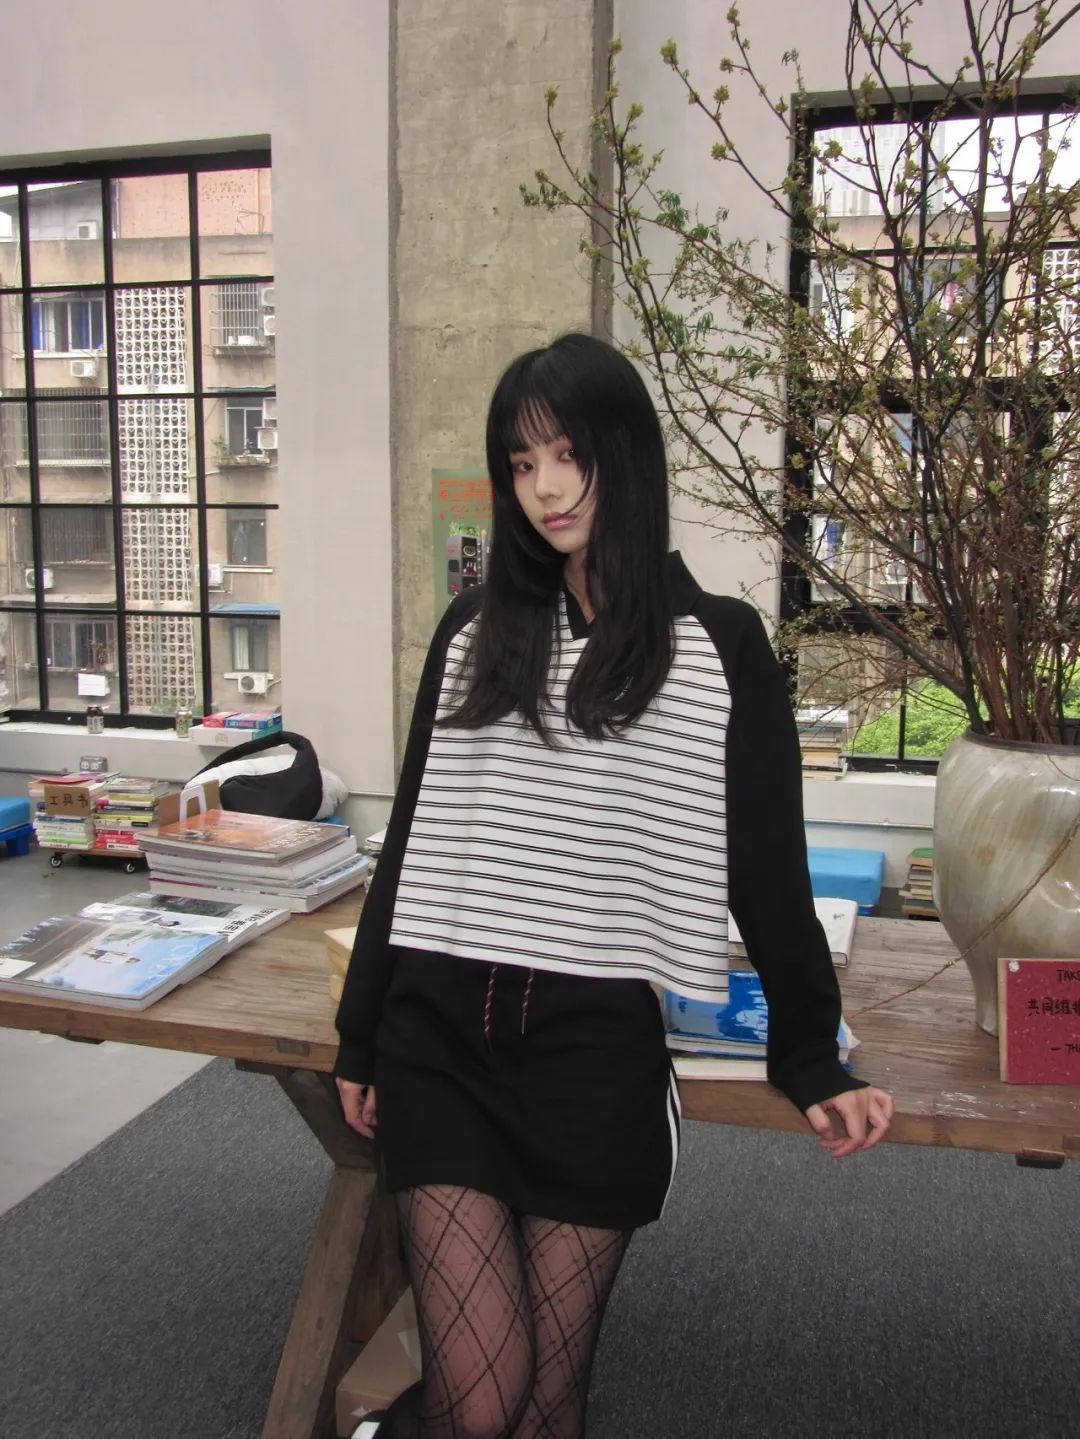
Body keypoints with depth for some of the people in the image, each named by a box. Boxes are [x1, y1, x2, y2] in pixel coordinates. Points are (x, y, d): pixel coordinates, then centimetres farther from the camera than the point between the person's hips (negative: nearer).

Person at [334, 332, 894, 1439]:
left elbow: (768, 870, 5)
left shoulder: (718, 646, -1)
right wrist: (360, 1039, 14)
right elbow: (408, 842, 12)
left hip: (597, 1049, -1)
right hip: (440, 1031, 2)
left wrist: (813, 1064, 5)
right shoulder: (475, 631, 8)